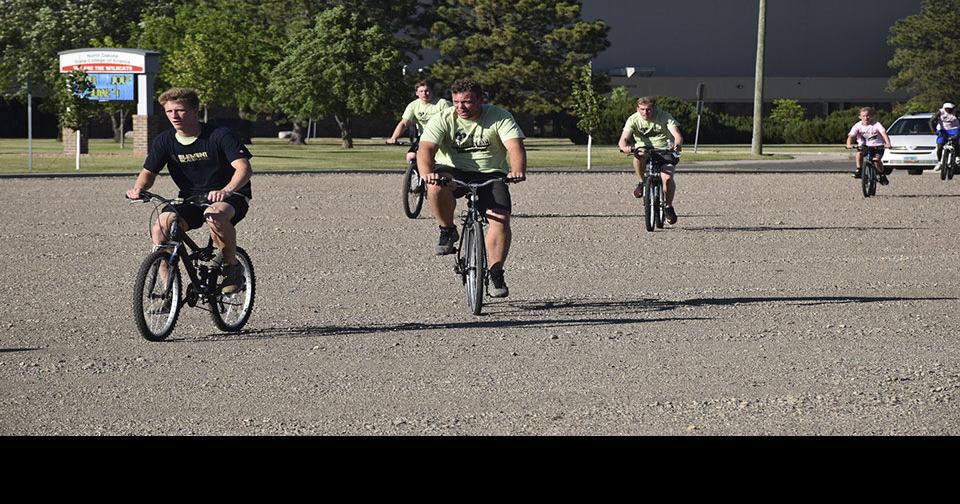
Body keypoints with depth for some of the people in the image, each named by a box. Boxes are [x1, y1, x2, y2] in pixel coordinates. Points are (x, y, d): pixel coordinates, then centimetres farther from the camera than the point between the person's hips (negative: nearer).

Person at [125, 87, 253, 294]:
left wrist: (226, 191, -46)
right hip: (190, 199, 4)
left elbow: (244, 168, -25)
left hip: (231, 198, -4)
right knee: (161, 227, -24)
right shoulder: (165, 141, -1)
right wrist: (138, 188, -22)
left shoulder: (220, 135, -16)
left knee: (214, 215, -40)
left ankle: (232, 268, -16)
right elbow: (149, 172, 4)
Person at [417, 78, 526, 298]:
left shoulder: (500, 118, -8)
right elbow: (426, 149, -21)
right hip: (453, 172, 0)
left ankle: (496, 273, -8)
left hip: (490, 175, 0)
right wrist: (427, 173, -44)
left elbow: (515, 147, -21)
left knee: (500, 219, -23)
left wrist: (517, 171, -44)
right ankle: (448, 231, -9)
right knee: (436, 187, -35)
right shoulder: (442, 120, -8)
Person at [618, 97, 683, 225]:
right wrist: (624, 147, -44)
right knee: (639, 156, -37)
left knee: (668, 178, -25)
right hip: (644, 150, 1)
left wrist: (677, 144, -45)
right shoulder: (633, 120, -8)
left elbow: (677, 135, -21)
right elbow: (623, 138, -18)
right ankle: (642, 183, -11)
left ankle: (668, 206, 1)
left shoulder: (664, 117, -11)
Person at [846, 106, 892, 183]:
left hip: (877, 146, -2)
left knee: (876, 160, -26)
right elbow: (851, 136, -16)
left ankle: (882, 175, -2)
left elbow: (883, 133, -25)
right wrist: (849, 144, -38)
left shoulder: (876, 124, -12)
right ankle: (859, 170, -13)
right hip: (864, 146, 2)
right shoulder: (858, 126, -7)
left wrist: (888, 144, -43)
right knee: (859, 153, -30)